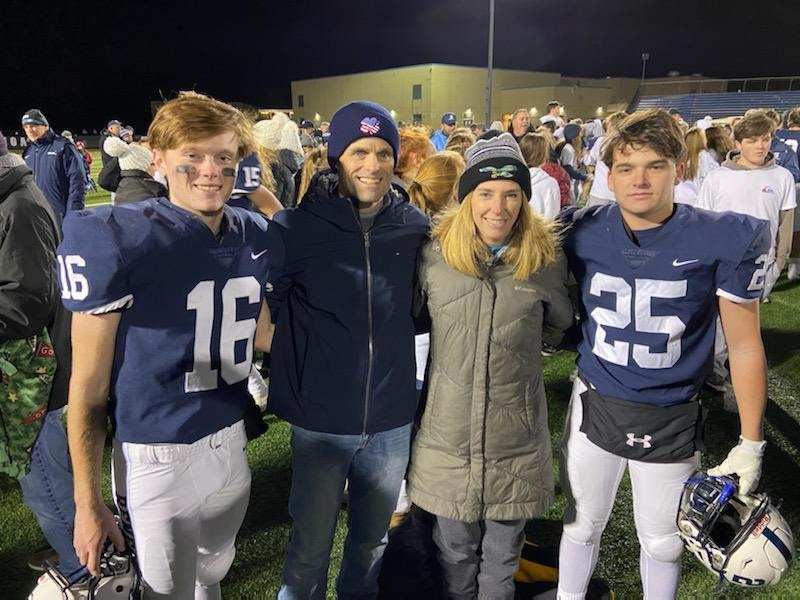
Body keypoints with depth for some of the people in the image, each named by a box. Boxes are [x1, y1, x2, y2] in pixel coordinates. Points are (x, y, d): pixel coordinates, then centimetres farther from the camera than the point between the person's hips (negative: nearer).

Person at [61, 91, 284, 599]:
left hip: (230, 443, 5)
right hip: (156, 457, -5)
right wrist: (87, 503, -10)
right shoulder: (114, 241, -18)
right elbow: (89, 385, -13)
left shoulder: (257, 238, -2)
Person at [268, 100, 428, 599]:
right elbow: (267, 305, -1)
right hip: (320, 420, -2)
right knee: (310, 548, 14)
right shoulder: (297, 227, -11)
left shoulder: (414, 226, -3)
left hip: (392, 420, 3)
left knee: (371, 540, 23)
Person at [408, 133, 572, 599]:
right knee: (456, 550, 21)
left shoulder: (546, 258, -6)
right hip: (449, 431, 0)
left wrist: (519, 337, 5)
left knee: (503, 554, 21)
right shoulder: (436, 254, -7)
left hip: (517, 437, 0)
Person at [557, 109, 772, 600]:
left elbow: (745, 345, -8)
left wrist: (751, 443, -4)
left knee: (662, 541, 19)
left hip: (671, 421, -1)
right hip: (594, 407, 2)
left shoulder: (726, 240, -17)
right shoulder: (579, 232, -11)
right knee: (581, 524, 20)